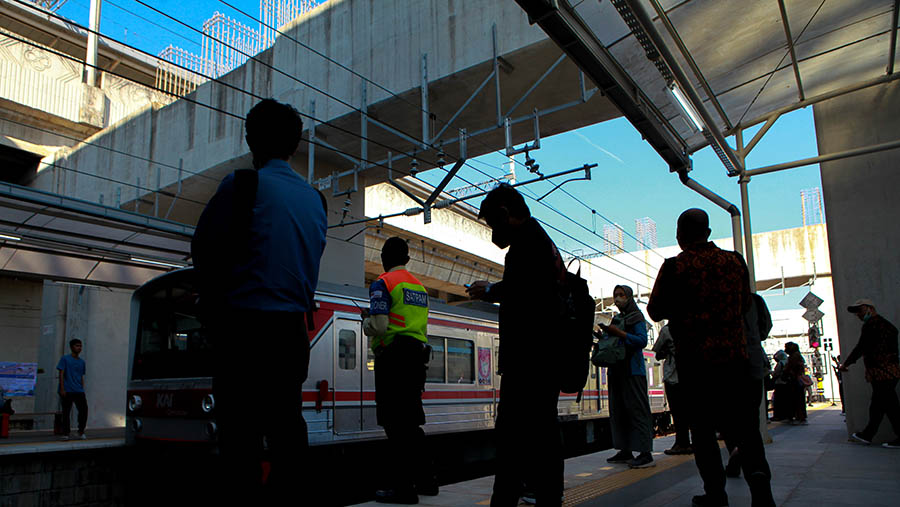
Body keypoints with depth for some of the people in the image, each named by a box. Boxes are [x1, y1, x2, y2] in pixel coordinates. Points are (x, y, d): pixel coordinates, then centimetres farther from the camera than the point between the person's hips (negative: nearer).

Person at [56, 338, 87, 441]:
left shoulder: (82, 362, 14)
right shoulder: (65, 359, 1)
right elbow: (61, 374, -3)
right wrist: (62, 389, -11)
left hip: (79, 391, 4)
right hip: (67, 391, -4)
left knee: (84, 409, -6)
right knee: (66, 412, 1)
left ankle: (81, 432, 7)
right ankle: (66, 433, 12)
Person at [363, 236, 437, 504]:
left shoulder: (383, 283, -6)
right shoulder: (420, 286, 18)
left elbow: (379, 326, -15)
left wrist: (365, 323, 4)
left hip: (393, 357, -8)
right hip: (418, 356, 8)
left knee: (395, 423, -4)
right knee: (411, 421, 15)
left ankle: (403, 488, -3)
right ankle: (425, 480, 21)